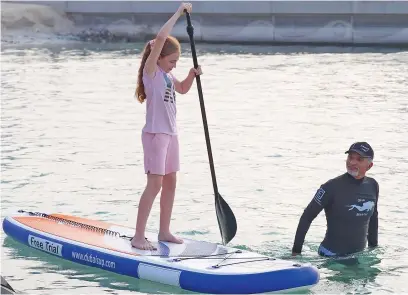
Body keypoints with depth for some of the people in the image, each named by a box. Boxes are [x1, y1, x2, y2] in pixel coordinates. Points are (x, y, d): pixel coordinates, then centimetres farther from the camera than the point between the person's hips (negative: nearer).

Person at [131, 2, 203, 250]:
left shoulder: (166, 75, 13)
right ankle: (138, 237, -11)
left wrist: (192, 75, 12)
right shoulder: (151, 71, -10)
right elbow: (160, 39, -23)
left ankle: (164, 231, 20)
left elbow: (182, 89, 33)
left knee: (170, 183, 11)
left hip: (170, 133, 9)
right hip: (155, 133, -9)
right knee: (155, 184, -11)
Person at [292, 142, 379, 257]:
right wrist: (296, 251, -12)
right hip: (331, 256, -5)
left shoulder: (372, 186, 2)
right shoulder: (333, 187, -14)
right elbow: (307, 217, -10)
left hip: (359, 256, 5)